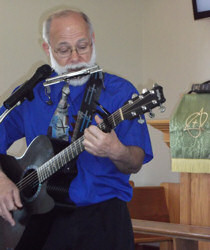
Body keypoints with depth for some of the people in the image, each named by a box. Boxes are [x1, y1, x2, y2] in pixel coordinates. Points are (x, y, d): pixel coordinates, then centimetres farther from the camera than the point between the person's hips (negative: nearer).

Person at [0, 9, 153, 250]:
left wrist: (116, 152, -25)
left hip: (100, 212, -2)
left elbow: (134, 165, -2)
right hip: (38, 212, 2)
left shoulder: (119, 92, 3)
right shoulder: (29, 94, 10)